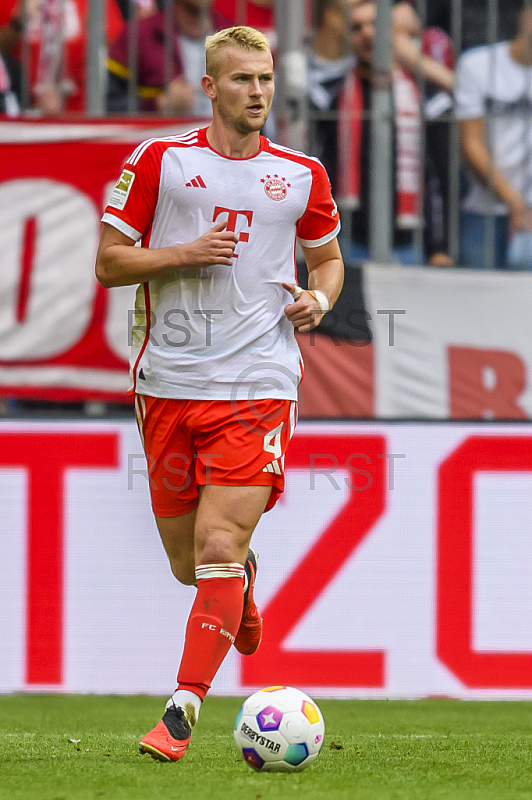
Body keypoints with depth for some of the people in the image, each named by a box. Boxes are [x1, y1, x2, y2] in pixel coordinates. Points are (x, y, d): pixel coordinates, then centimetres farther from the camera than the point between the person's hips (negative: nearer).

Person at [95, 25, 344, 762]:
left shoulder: (300, 175, 7)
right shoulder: (159, 160, 3)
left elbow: (327, 256, 23)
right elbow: (109, 263, 3)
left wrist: (318, 299, 1)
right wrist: (188, 253, -13)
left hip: (257, 388, -1)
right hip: (169, 386, 1)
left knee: (218, 550, -15)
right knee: (189, 564, 10)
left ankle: (181, 714, -13)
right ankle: (243, 588, 46)